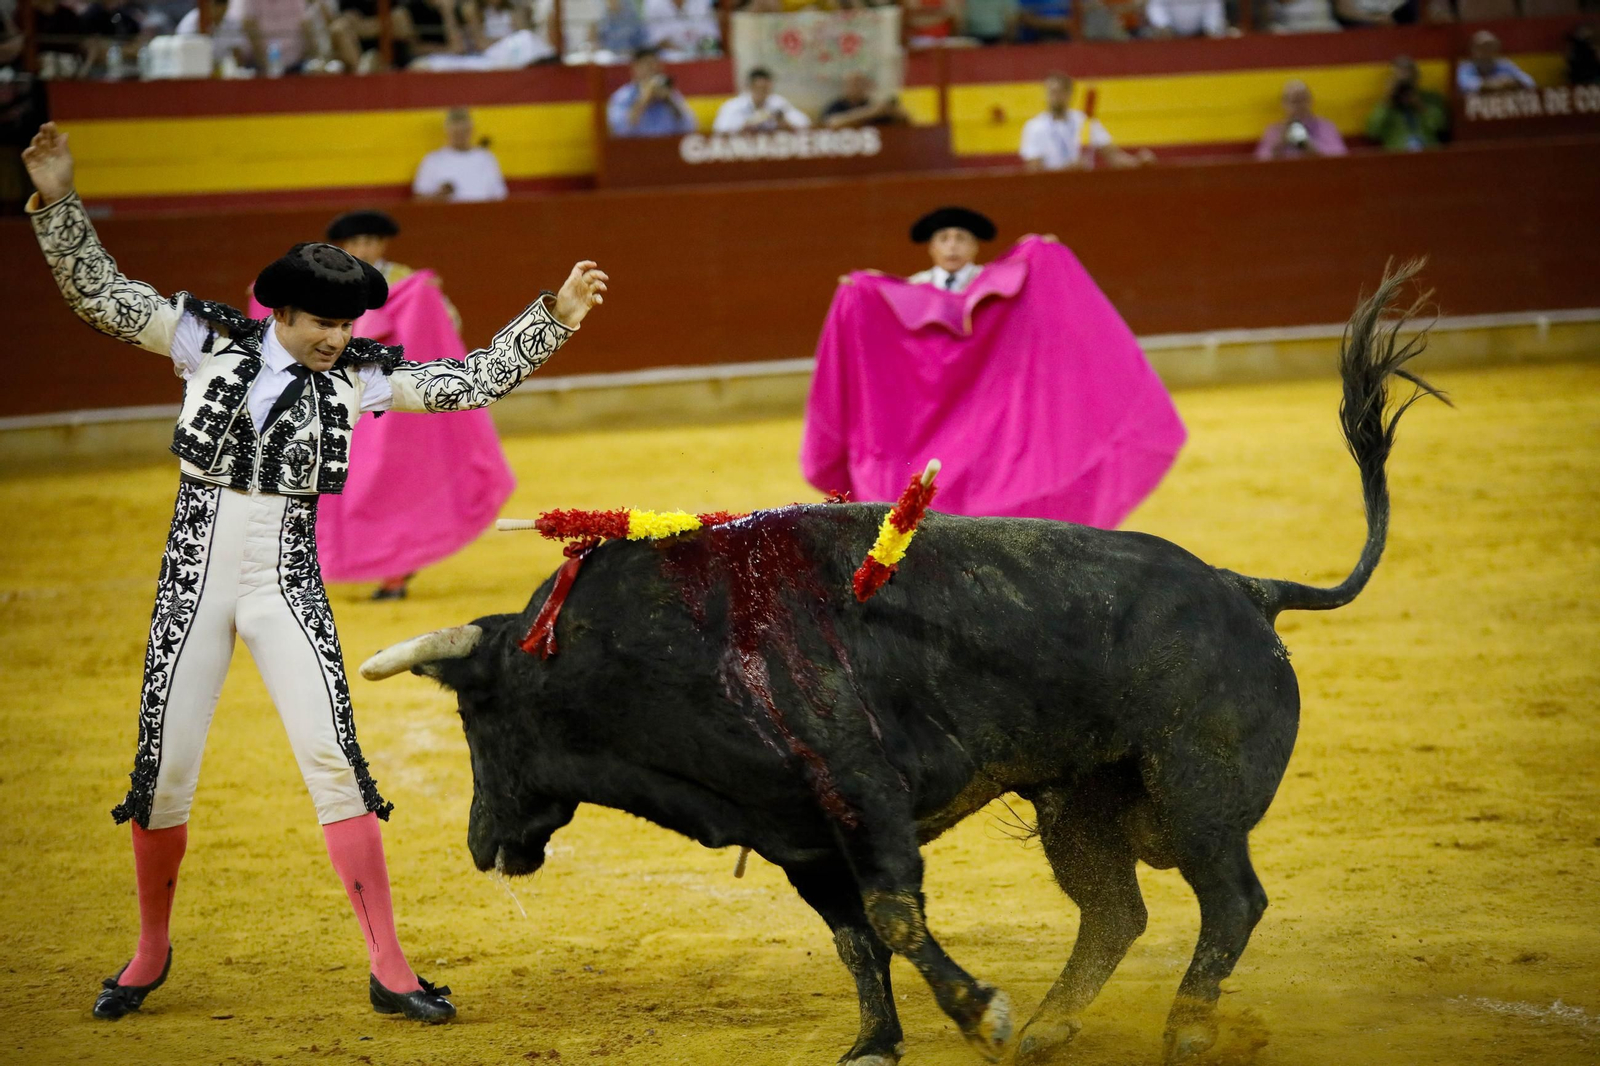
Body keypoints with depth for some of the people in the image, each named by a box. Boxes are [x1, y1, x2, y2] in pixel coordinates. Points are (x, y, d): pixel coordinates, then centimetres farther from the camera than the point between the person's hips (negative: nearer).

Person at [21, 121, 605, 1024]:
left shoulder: (358, 376, 1)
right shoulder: (212, 341, -1)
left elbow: (476, 380, 0)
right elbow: (101, 293, -2)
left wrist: (556, 314, -10)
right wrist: (60, 202, -14)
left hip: (287, 584, 0)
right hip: (195, 578, 0)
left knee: (335, 758, -9)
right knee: (164, 768, 2)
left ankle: (389, 969, -5)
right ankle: (152, 952, 23)